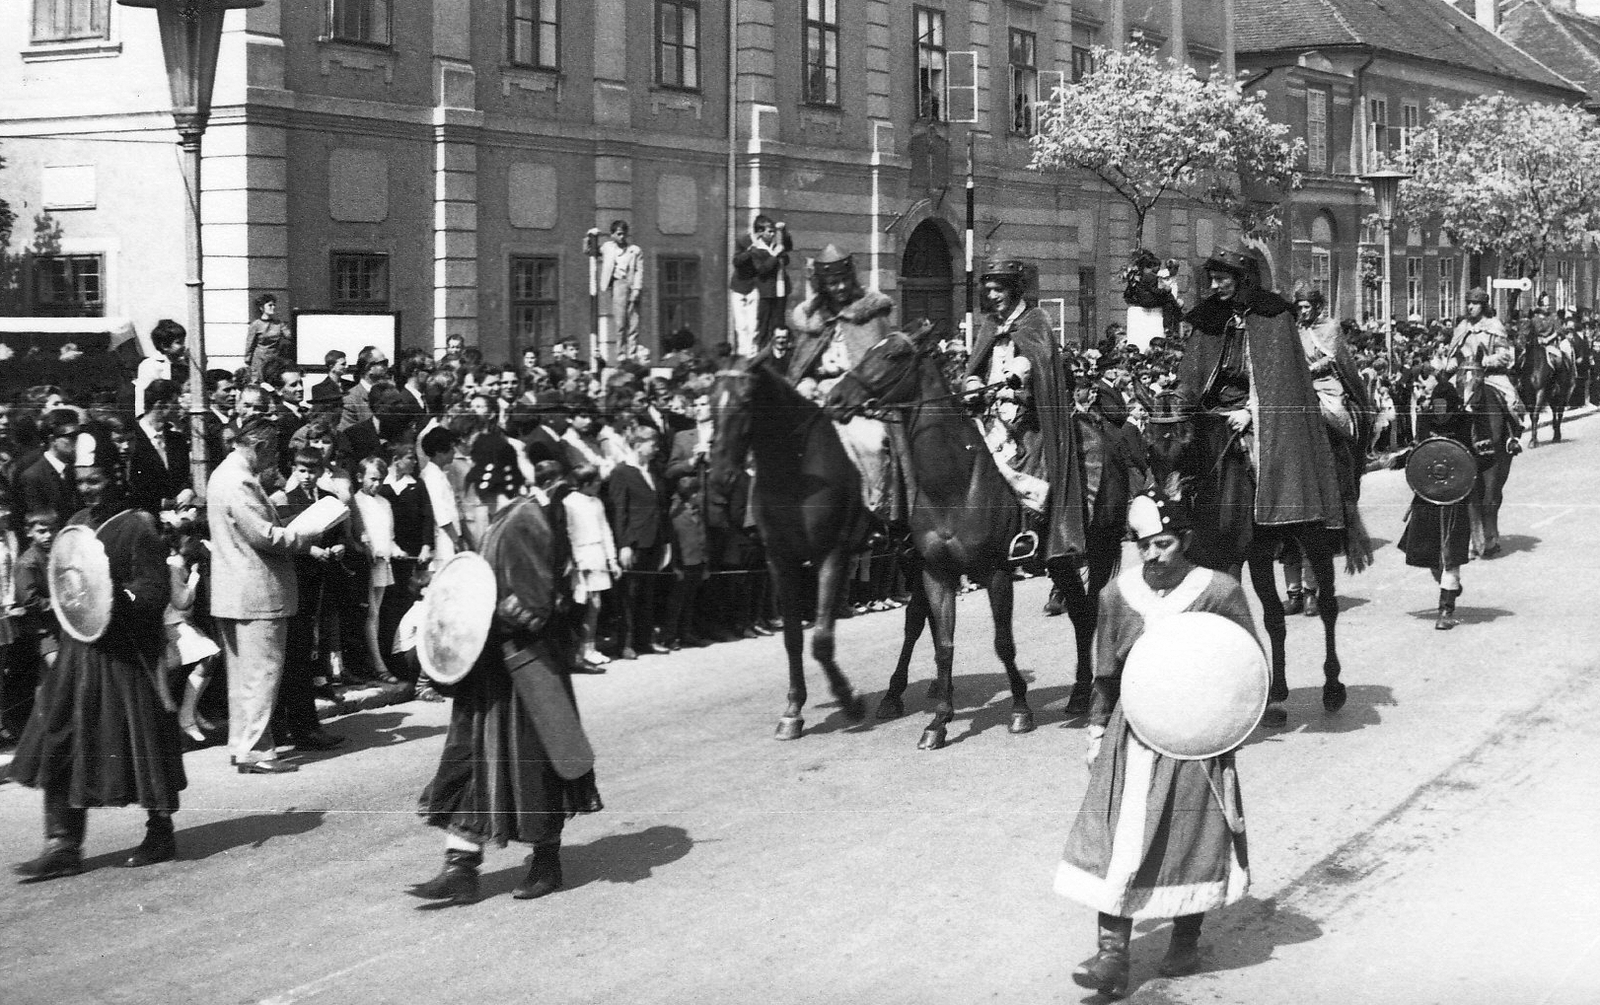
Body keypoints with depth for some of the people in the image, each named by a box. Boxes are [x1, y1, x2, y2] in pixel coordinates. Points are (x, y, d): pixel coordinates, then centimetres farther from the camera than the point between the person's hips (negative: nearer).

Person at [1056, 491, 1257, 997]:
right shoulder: (1117, 594, 1)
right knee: (1119, 841, -5)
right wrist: (1097, 734, 11)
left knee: (1192, 841, 8)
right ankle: (1112, 955, -4)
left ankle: (1186, 941, 28)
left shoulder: (1219, 592, -7)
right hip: (1131, 740, 2)